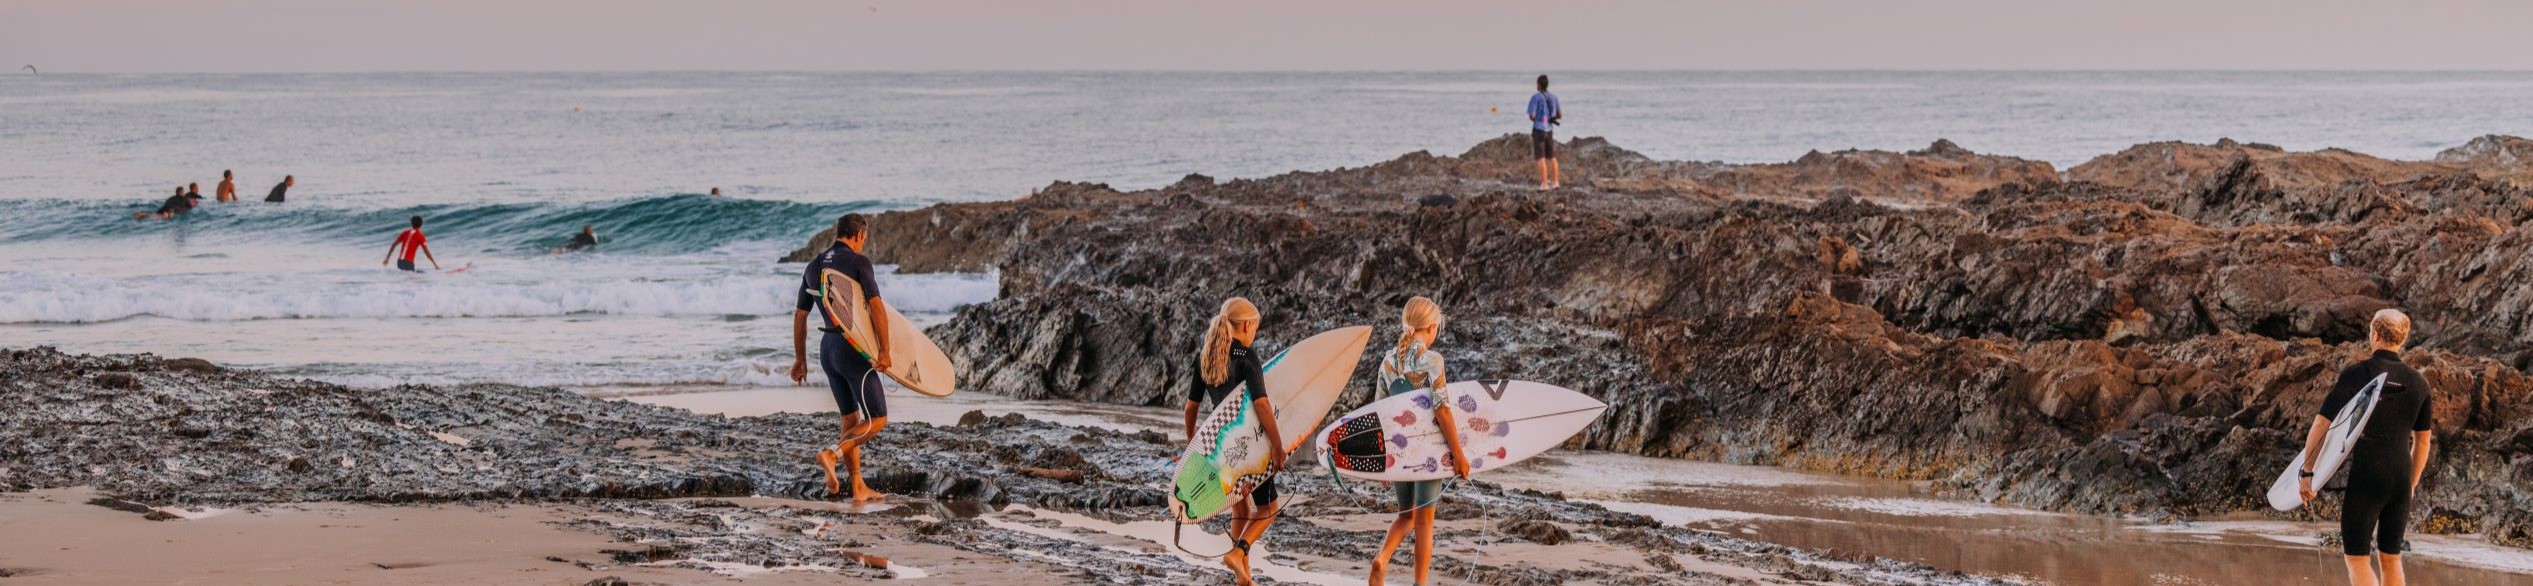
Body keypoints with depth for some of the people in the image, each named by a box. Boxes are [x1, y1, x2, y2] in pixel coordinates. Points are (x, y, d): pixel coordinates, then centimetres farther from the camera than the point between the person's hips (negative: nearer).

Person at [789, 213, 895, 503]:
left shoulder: (814, 266, 11)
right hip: (854, 348, -7)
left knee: (850, 418, 15)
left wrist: (800, 358, 23)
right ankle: (832, 454, -22)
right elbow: (877, 306, -20)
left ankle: (859, 488, 16)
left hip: (827, 348, 7)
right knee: (876, 420, -1)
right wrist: (884, 350, -19)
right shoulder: (858, 262, -10)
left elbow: (799, 316, 16)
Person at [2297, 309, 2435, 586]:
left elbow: (2321, 425, -10)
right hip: (2400, 479, 5)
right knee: (2391, 558, 14)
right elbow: (2422, 440, 14)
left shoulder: (2355, 375, -8)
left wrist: (2306, 472, -2)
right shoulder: (2418, 383, 5)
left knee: (2356, 558, 1)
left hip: (2365, 479, -5)